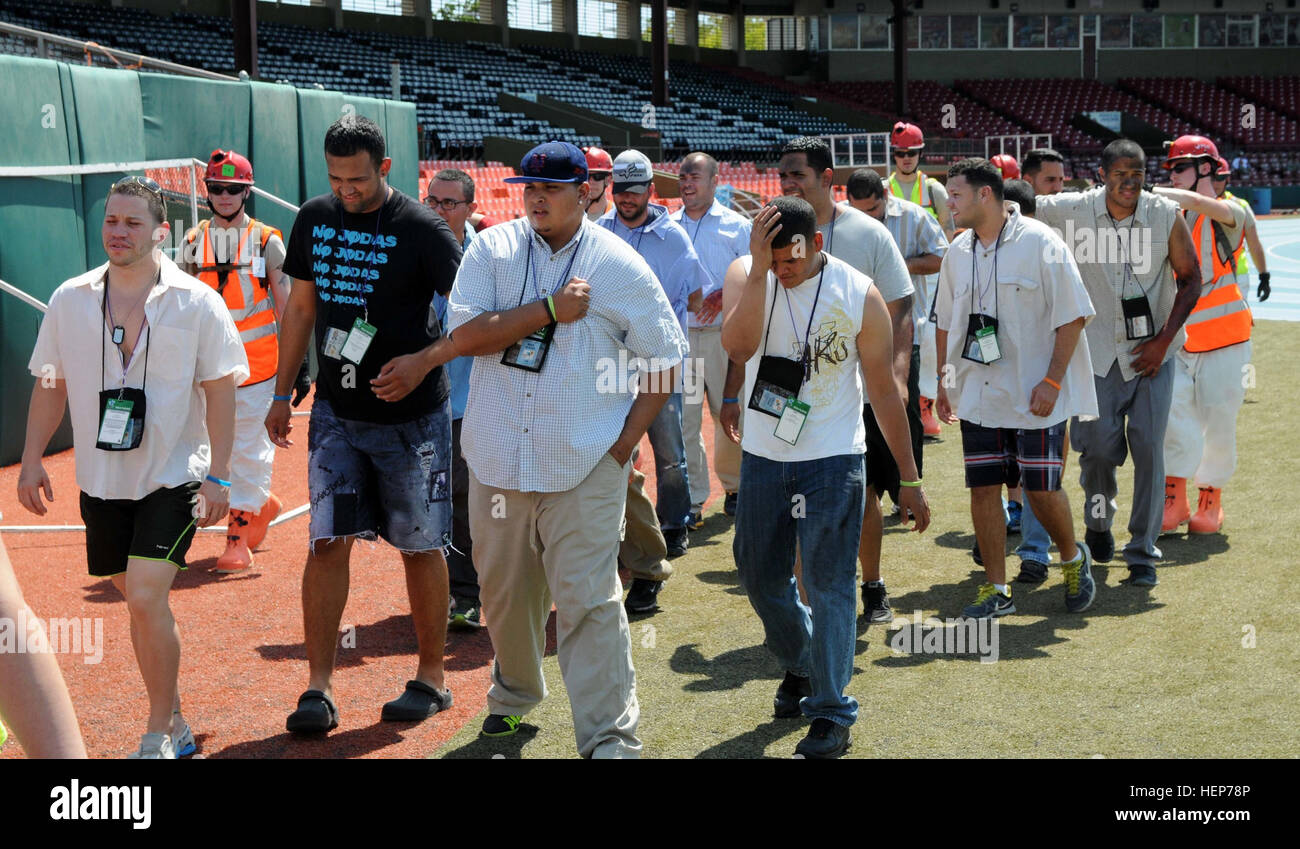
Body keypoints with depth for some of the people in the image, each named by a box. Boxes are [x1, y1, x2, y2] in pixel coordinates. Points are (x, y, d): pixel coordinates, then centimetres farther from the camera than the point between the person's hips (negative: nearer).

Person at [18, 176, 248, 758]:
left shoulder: (198, 304, -8)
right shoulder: (69, 301, 1)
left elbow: (220, 392, -4)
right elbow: (49, 386, 10)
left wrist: (218, 475, -9)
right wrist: (31, 461, 5)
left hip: (173, 479, -4)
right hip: (101, 482, 4)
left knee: (146, 598, -15)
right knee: (140, 604, 12)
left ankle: (159, 734, 0)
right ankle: (174, 726, 27)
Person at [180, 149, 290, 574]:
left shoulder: (267, 241, -1)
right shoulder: (194, 242, 7)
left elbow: (285, 307, 0)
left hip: (256, 361, -4)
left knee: (247, 448, -4)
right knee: (223, 445, 10)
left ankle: (238, 535, 1)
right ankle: (262, 502, 33)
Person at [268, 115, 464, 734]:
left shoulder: (421, 230, -12)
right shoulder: (314, 219, 4)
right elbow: (302, 308, 14)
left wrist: (424, 361, -26)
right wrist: (281, 393, 13)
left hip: (411, 416, -3)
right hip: (335, 412, 4)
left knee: (420, 546, 6)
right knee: (328, 540, -4)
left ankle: (431, 677, 21)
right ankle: (318, 688, 1)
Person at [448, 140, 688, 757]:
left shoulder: (620, 266, -2)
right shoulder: (491, 249, 2)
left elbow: (665, 357, 3)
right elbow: (464, 335, -11)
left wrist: (626, 440, -4)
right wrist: (551, 309, -17)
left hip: (584, 468, -3)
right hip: (498, 458, 3)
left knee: (587, 601, -6)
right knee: (503, 590, 17)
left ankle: (610, 739, -1)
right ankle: (515, 692, 41)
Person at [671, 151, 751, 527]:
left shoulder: (737, 226, 5)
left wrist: (722, 297, -15)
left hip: (723, 333, -2)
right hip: (678, 334, 2)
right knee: (683, 417, -2)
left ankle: (734, 487, 22)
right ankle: (692, 499, 5)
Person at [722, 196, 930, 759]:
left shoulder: (859, 295, -11)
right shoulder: (746, 274, -6)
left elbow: (883, 390, -3)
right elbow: (738, 346, -26)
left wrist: (910, 480, -1)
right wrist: (760, 268, -33)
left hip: (833, 461, -3)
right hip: (762, 458, 4)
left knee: (828, 585, -5)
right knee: (760, 578, 15)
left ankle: (832, 714, 4)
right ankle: (799, 665, 41)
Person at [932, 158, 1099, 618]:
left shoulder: (1040, 243, -10)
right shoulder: (958, 253, 8)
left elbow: (1072, 316, -10)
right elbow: (946, 322, 18)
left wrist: (1053, 381, -15)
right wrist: (944, 382, 15)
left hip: (1035, 396, -5)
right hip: (978, 396, 5)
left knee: (1042, 490, -3)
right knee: (983, 489, 2)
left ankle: (1074, 558, 26)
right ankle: (996, 589, 13)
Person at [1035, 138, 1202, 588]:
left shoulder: (1166, 216, -6)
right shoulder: (1071, 210, -8)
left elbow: (1190, 279, 1)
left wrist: (1164, 339, -6)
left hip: (1151, 351, 0)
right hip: (1097, 350, 0)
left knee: (1149, 448, -4)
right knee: (1099, 446, -3)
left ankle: (1143, 553, 9)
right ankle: (1098, 521, 31)